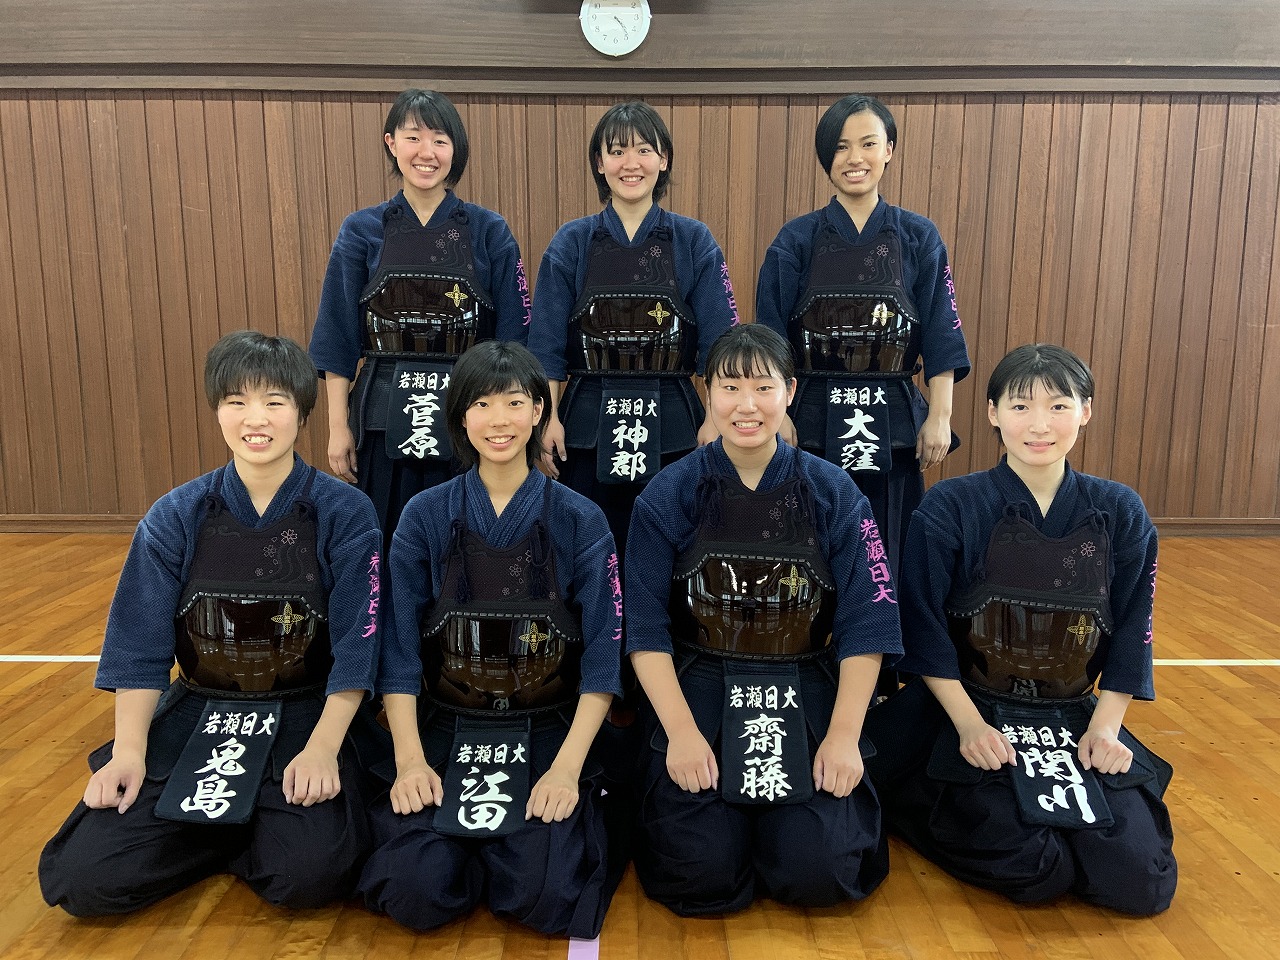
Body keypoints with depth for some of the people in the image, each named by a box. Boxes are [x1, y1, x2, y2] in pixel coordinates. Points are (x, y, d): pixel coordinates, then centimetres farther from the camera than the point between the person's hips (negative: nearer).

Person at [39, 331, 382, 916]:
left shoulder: (344, 514, -7)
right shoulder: (176, 517, 0)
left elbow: (355, 646, -9)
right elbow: (139, 642, 2)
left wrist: (322, 748, -19)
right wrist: (129, 750, -8)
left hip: (303, 715, -2)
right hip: (194, 715, 3)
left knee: (311, 875, -25)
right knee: (85, 879, -12)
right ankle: (213, 833, 13)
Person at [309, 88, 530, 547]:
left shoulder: (489, 232, 1)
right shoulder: (362, 231, 2)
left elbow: (513, 337, 3)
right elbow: (338, 337, 4)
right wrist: (338, 426, 0)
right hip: (385, 419, 1)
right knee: (387, 544, 9)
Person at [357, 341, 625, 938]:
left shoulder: (579, 521, -3)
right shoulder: (425, 516, 0)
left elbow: (602, 659, -5)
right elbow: (400, 649, -1)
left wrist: (568, 768, -14)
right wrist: (409, 759, -11)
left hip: (547, 733, 0)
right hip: (445, 731, 1)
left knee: (545, 898, -19)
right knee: (418, 894, -19)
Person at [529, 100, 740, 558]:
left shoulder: (695, 241, 1)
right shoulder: (571, 243, 2)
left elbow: (719, 342, 1)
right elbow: (546, 344, 3)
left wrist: (717, 421, -6)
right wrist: (548, 418, -5)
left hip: (672, 429, 0)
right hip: (587, 428, 0)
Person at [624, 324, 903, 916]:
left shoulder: (833, 494, -1)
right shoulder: (669, 496, -3)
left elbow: (864, 625, -1)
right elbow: (646, 628, -3)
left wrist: (844, 735, -8)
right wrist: (680, 732, -12)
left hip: (805, 696, 1)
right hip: (698, 690, 0)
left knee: (817, 875, -11)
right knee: (702, 874, -14)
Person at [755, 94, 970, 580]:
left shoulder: (919, 238, 2)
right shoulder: (796, 240, 0)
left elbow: (940, 339, 2)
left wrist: (939, 418, -3)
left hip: (893, 424, 1)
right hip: (814, 423, 0)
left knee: (888, 554, 10)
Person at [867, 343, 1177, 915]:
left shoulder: (1120, 514, 1)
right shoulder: (950, 509, -9)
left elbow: (1131, 631, 6)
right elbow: (925, 629, -8)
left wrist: (1104, 726, -4)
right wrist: (969, 724, -13)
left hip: (1076, 717, 4)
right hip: (972, 711, -3)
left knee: (1143, 884, -10)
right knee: (1034, 873, -20)